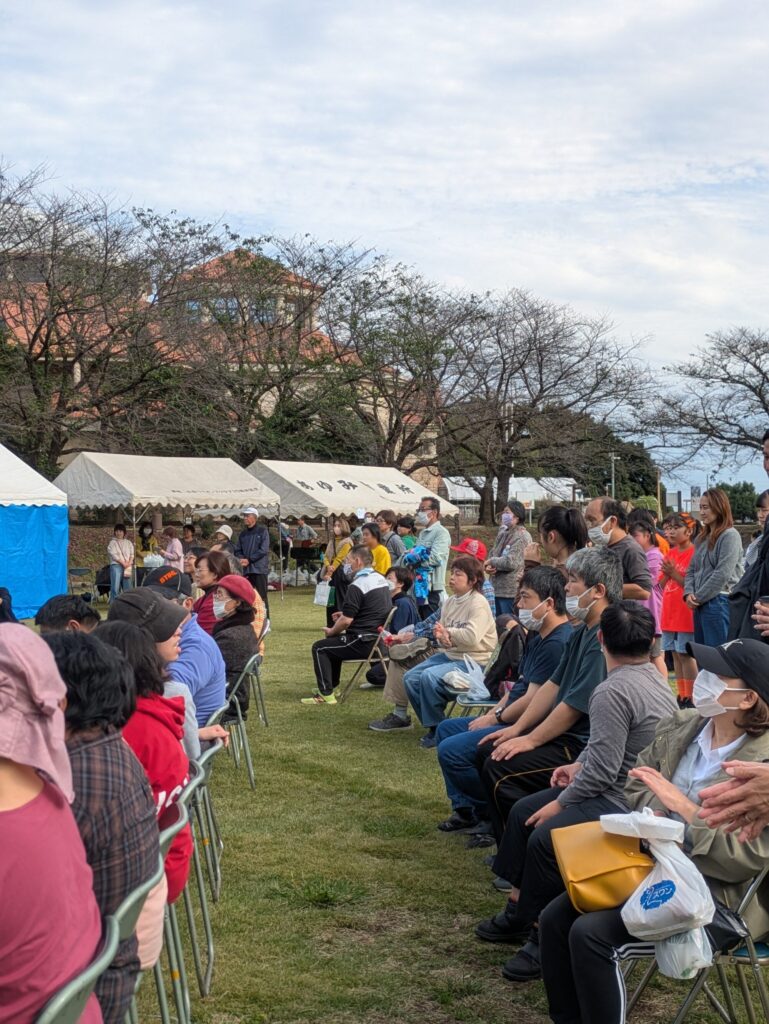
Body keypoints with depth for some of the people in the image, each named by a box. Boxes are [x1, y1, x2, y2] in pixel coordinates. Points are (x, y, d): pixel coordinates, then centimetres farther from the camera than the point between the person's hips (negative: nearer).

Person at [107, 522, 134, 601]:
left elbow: (132, 554, 11)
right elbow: (114, 555, -5)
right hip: (116, 566, -4)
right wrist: (123, 563, -12)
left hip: (128, 567, 4)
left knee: (127, 588, 1)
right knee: (115, 588, -11)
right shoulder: (112, 543, 6)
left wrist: (129, 563, -7)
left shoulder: (128, 543, 19)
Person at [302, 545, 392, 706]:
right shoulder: (381, 579, 10)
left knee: (319, 647, 4)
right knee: (336, 641, 29)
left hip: (365, 643, -9)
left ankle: (326, 694, 4)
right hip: (379, 639, 9)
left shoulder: (357, 586, -19)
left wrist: (331, 632, -1)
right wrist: (345, 614, 18)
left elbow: (346, 621, -20)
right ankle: (331, 685, 35)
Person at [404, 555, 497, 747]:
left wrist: (448, 632, -13)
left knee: (429, 677, -28)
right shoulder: (449, 602, 8)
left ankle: (437, 730, -11)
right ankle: (432, 724, 11)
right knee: (410, 678, -1)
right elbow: (441, 632, 11)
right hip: (450, 655, 9)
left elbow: (472, 637, -28)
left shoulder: (478, 603, -16)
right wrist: (441, 637, -14)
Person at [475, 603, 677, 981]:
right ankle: (519, 910, 21)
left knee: (545, 837, -25)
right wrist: (579, 765, 9)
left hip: (624, 804, -11)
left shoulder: (613, 691, -23)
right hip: (630, 789, 11)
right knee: (523, 811, 13)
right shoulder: (653, 677, 8)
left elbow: (602, 769, -23)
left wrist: (560, 803, -11)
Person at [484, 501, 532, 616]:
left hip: (511, 592, -8)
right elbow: (492, 554, 19)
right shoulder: (503, 534, 13)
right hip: (498, 589, 8)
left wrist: (491, 561, -7)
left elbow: (511, 562, -22)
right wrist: (488, 566, -3)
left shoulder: (522, 536, -13)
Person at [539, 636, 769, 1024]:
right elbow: (637, 781, 11)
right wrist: (655, 810, -11)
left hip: (717, 897, -8)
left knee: (591, 934, -22)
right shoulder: (680, 727, 2)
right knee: (555, 918, -5)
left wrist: (684, 807, -21)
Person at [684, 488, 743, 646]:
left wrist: (698, 597, -10)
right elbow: (691, 569, 17)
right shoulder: (701, 538, 16)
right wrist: (689, 593, -1)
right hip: (700, 604, 8)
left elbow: (722, 574, -15)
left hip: (719, 602, -8)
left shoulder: (730, 536, -9)